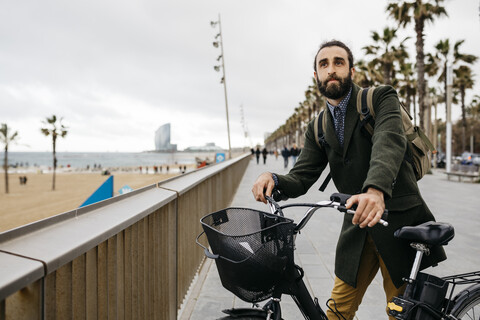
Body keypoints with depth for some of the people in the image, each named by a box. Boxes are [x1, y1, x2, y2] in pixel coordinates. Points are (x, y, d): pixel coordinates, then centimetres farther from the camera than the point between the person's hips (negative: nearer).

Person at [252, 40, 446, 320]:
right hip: (358, 226, 4)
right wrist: (273, 179, -20)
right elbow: (301, 178, 4)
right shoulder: (318, 129, 10)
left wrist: (376, 190, -44)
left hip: (398, 221, -4)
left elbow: (390, 141, -24)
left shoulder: (381, 98, -4)